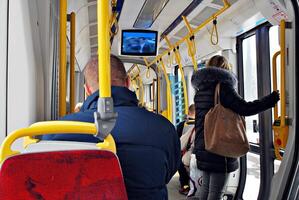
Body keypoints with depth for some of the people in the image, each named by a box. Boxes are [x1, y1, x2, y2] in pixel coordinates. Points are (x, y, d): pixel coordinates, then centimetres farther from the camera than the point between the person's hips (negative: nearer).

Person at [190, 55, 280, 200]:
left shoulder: (200, 90, 12)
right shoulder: (223, 85, -11)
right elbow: (245, 109, -19)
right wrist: (273, 98, -9)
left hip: (203, 147, 8)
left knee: (206, 187, 19)